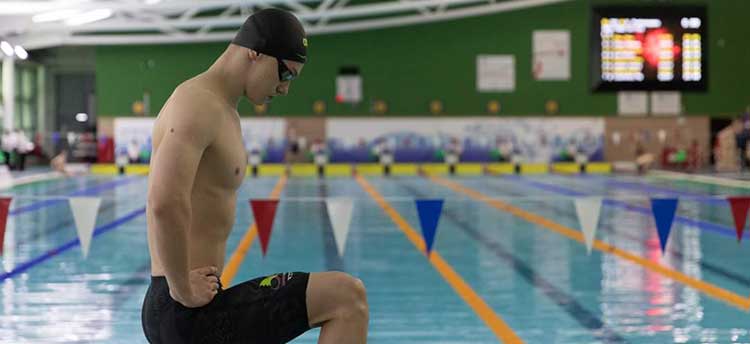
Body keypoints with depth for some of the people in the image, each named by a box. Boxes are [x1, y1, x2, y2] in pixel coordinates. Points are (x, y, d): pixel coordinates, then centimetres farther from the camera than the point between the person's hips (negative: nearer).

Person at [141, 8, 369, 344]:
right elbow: (165, 203, -32)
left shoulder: (222, 110, 19)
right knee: (347, 298, -12)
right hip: (190, 312, -11)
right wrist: (183, 290, -21)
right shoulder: (200, 104, -14)